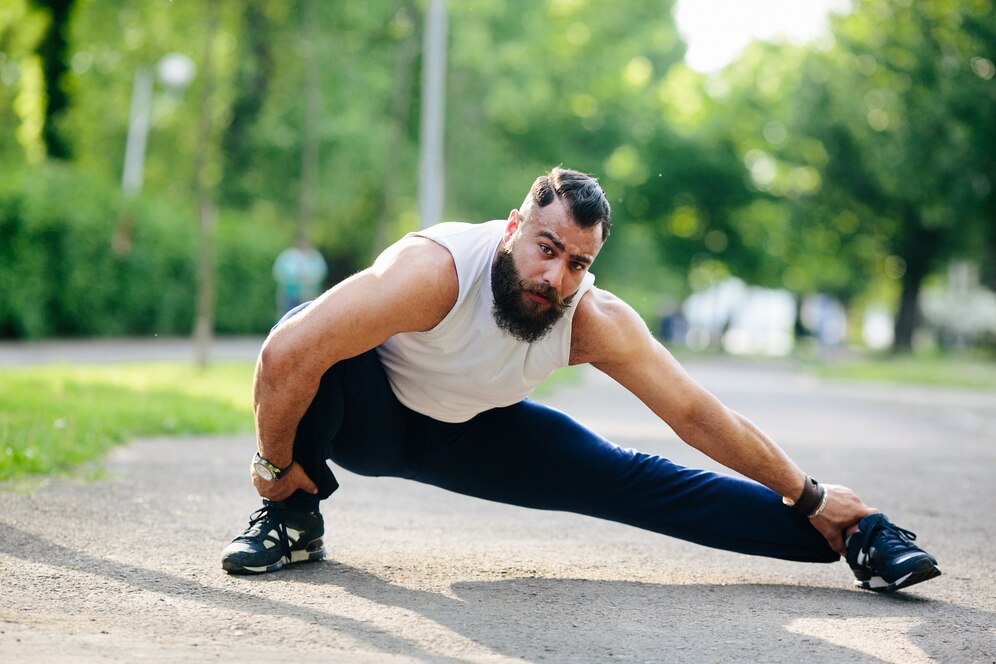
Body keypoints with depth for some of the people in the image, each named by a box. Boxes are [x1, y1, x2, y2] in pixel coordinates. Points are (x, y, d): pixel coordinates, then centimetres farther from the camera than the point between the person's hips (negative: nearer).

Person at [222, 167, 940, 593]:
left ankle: (854, 539, 5)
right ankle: (293, 520, -13)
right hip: (371, 413, -3)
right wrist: (277, 467, -29)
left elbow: (697, 414, -14)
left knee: (630, 481, -4)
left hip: (470, 435, 3)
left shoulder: (598, 322, -23)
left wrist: (809, 498, -9)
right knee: (306, 342, -38)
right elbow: (286, 354, -43)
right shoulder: (437, 268, -40)